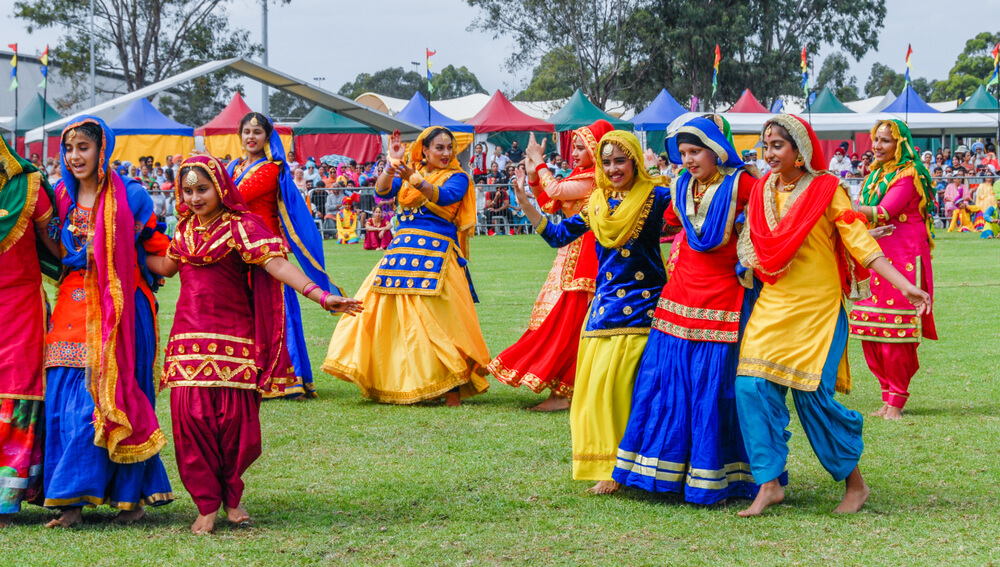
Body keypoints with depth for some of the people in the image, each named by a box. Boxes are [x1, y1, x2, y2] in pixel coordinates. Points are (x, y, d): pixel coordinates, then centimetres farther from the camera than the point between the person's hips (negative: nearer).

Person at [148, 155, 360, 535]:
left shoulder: (240, 227, -6)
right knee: (192, 417, -4)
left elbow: (277, 265, -17)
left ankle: (231, 496, 17)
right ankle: (207, 505, 6)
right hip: (189, 339, 4)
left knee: (235, 418, -5)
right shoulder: (186, 229, 13)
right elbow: (166, 266, 29)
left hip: (232, 337, -4)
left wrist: (321, 296, -30)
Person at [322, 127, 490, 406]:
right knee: (383, 312, 1)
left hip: (437, 254, -5)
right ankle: (392, 383, 11)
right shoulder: (410, 171, 15)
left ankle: (452, 387, -4)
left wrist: (415, 180, -34)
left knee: (437, 321, -9)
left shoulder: (457, 177, 2)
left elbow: (444, 196, -19)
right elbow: (382, 191, 1)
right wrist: (393, 163, -15)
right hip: (401, 251, 5)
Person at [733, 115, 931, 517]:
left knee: (813, 393, -9)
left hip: (817, 308, -5)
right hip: (771, 305, 5)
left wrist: (905, 286, -18)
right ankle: (769, 484, 0)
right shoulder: (762, 191, 8)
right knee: (753, 386, -10)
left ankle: (855, 482, 11)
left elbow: (860, 243, -10)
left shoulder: (826, 190, -5)